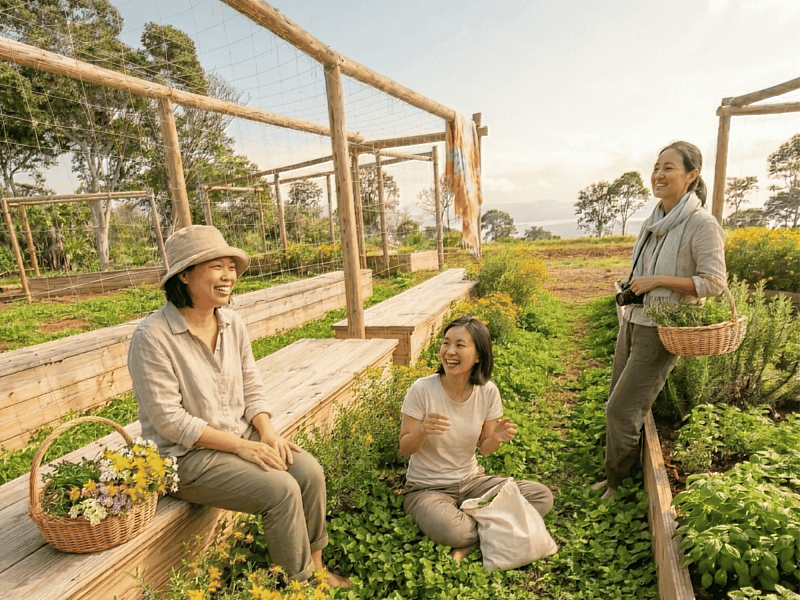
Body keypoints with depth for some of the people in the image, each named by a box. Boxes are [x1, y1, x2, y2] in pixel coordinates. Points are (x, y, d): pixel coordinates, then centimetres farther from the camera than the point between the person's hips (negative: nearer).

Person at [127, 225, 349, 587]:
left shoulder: (233, 324, 1)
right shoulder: (153, 336, -19)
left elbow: (253, 389, 6)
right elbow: (169, 419, -20)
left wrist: (268, 433, -10)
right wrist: (241, 446, -21)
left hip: (243, 436, 6)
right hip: (187, 454, -6)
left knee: (309, 471, -12)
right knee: (281, 490, -22)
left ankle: (316, 567, 10)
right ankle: (301, 584, 3)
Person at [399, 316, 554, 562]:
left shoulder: (488, 392, -10)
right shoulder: (422, 390, -20)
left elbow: (484, 448, 2)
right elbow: (404, 449, -11)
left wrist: (497, 437, -20)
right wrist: (423, 430, -32)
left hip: (471, 481, 4)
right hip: (427, 488, -4)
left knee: (542, 497, -11)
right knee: (450, 530, -35)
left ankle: (469, 543, -6)